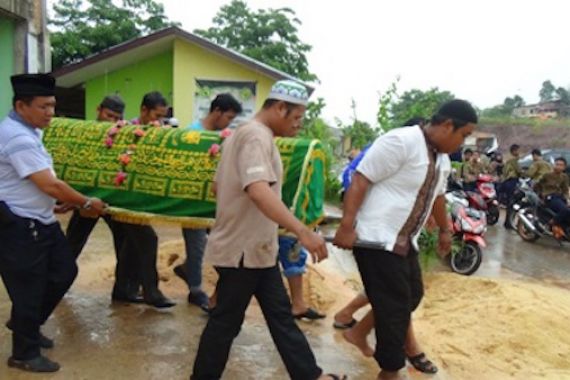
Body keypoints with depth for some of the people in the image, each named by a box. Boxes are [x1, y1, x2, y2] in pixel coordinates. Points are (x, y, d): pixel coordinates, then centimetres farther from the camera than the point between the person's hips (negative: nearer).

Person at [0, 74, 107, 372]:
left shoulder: (27, 132, 10)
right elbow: (50, 185, -26)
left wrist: (60, 203, 20)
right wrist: (87, 204, -14)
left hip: (41, 221, 10)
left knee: (64, 271, 16)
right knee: (28, 288, 3)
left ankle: (24, 324, 35)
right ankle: (24, 355, 22)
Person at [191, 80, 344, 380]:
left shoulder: (244, 133, 13)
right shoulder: (256, 136, -20)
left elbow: (218, 185, 21)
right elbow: (259, 190, -37)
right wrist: (302, 231, -44)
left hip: (255, 247, 10)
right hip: (243, 250, -10)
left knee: (281, 315, 14)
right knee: (225, 322, 5)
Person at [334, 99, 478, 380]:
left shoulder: (442, 158, 12)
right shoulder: (401, 141, -19)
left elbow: (437, 195, 28)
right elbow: (360, 179, -22)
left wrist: (444, 230, 37)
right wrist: (346, 227, -26)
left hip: (405, 241, 10)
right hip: (376, 240, -10)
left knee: (412, 296, 18)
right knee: (394, 306, -2)